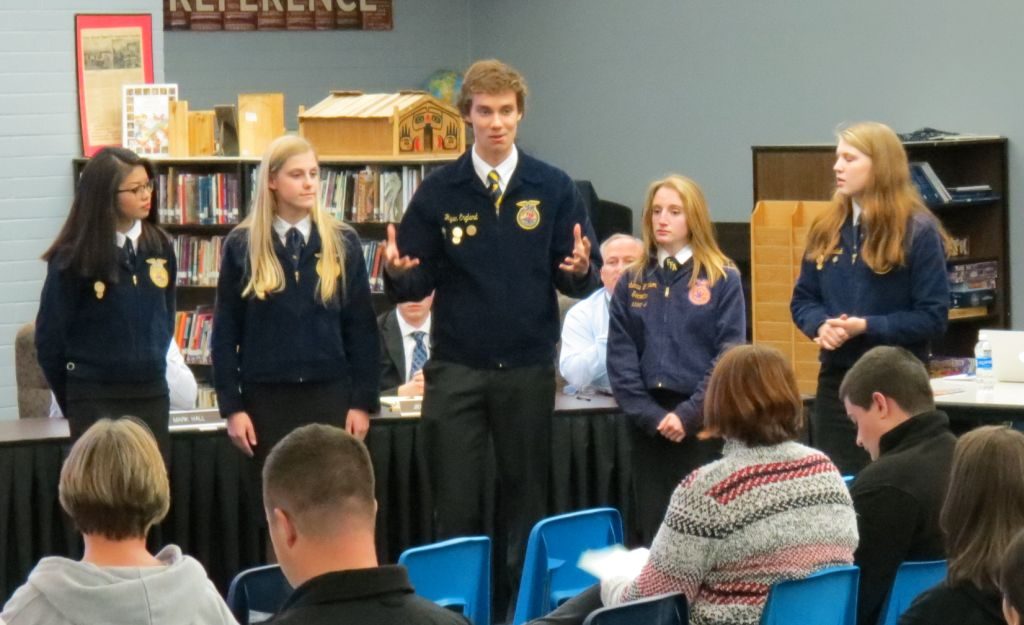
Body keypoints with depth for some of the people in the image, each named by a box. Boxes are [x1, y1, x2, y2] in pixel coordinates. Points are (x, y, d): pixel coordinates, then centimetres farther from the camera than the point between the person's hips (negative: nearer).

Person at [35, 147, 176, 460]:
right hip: (95, 399, -4)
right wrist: (72, 402, 6)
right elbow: (49, 338, -1)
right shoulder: (72, 259, -9)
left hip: (151, 395, 4)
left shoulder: (160, 247, 4)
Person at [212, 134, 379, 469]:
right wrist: (231, 406, -2)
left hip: (329, 394, 0)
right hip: (266, 396, 0)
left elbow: (362, 328, 6)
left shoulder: (343, 243, 4)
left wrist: (363, 401, 0)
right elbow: (225, 331, 4)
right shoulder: (241, 245, 2)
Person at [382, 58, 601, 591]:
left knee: (528, 501, 7)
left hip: (529, 368, 0)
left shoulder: (553, 189, 2)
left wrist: (581, 269, -21)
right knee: (455, 507, 0)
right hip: (455, 370, 0)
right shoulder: (438, 193, 2)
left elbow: (585, 280, 2)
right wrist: (397, 272, -20)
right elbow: (416, 283, 2)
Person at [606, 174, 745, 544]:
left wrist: (688, 414, -14)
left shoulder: (722, 279, 1)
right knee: (651, 530, 3)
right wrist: (649, 415, -8)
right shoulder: (632, 283, 10)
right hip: (648, 426, 3)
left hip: (703, 424, -3)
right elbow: (620, 358, 5)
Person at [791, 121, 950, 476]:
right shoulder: (826, 230, 9)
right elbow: (802, 300, 14)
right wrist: (820, 325, -9)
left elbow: (934, 316, -11)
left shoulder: (918, 232, -8)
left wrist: (867, 327, -19)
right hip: (836, 379, 5)